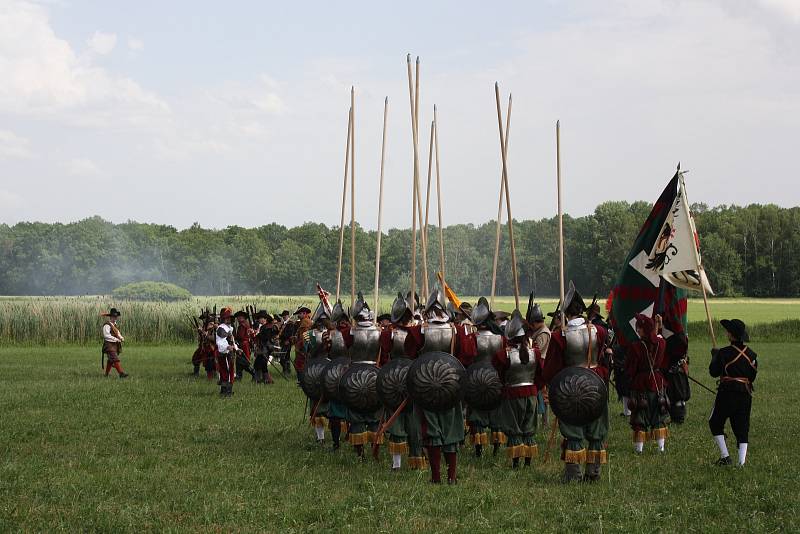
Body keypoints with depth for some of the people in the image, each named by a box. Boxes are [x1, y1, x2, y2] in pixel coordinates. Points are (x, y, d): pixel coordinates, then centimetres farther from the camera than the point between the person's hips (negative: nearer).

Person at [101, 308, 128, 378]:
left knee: (110, 360, 16)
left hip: (115, 345, 9)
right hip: (109, 345, -9)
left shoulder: (114, 324, 15)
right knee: (115, 359, -17)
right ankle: (121, 373, -24)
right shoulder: (107, 325, -14)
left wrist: (121, 338, 1)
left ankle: (106, 374, 26)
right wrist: (116, 339, -22)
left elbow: (117, 333, 23)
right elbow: (106, 335, -21)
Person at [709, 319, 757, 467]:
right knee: (742, 427, 8)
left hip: (727, 393, -5)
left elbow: (713, 372, -4)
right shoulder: (751, 354, 4)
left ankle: (725, 456, 6)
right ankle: (742, 461, -2)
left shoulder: (724, 353, -12)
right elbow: (753, 375, 12)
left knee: (715, 423, 13)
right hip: (746, 394, 5)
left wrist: (715, 356, 11)